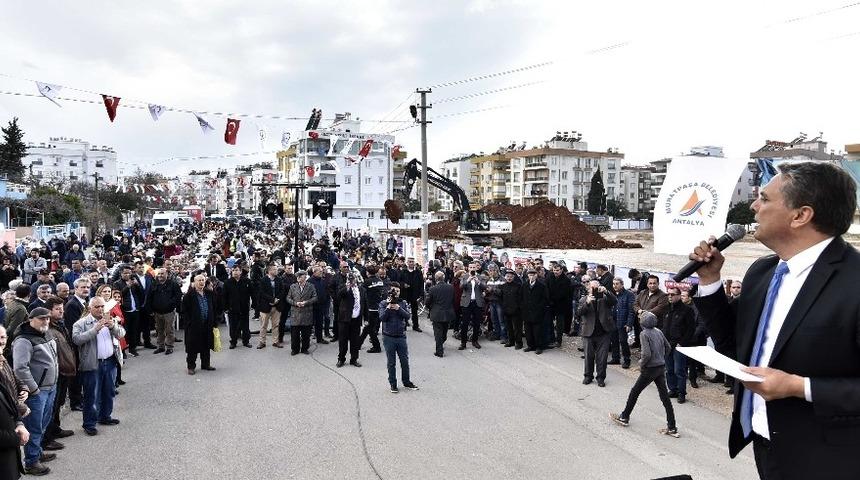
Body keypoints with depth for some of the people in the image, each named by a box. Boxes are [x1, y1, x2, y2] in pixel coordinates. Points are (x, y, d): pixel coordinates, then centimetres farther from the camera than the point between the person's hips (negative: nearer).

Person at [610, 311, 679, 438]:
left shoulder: (645, 334, -16)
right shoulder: (658, 331, 5)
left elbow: (647, 354, -23)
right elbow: (668, 348, 13)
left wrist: (641, 364, -8)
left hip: (650, 369, -7)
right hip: (661, 368, 7)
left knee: (634, 392, 10)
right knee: (665, 397, 8)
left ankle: (624, 417, 23)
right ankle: (672, 428, 10)